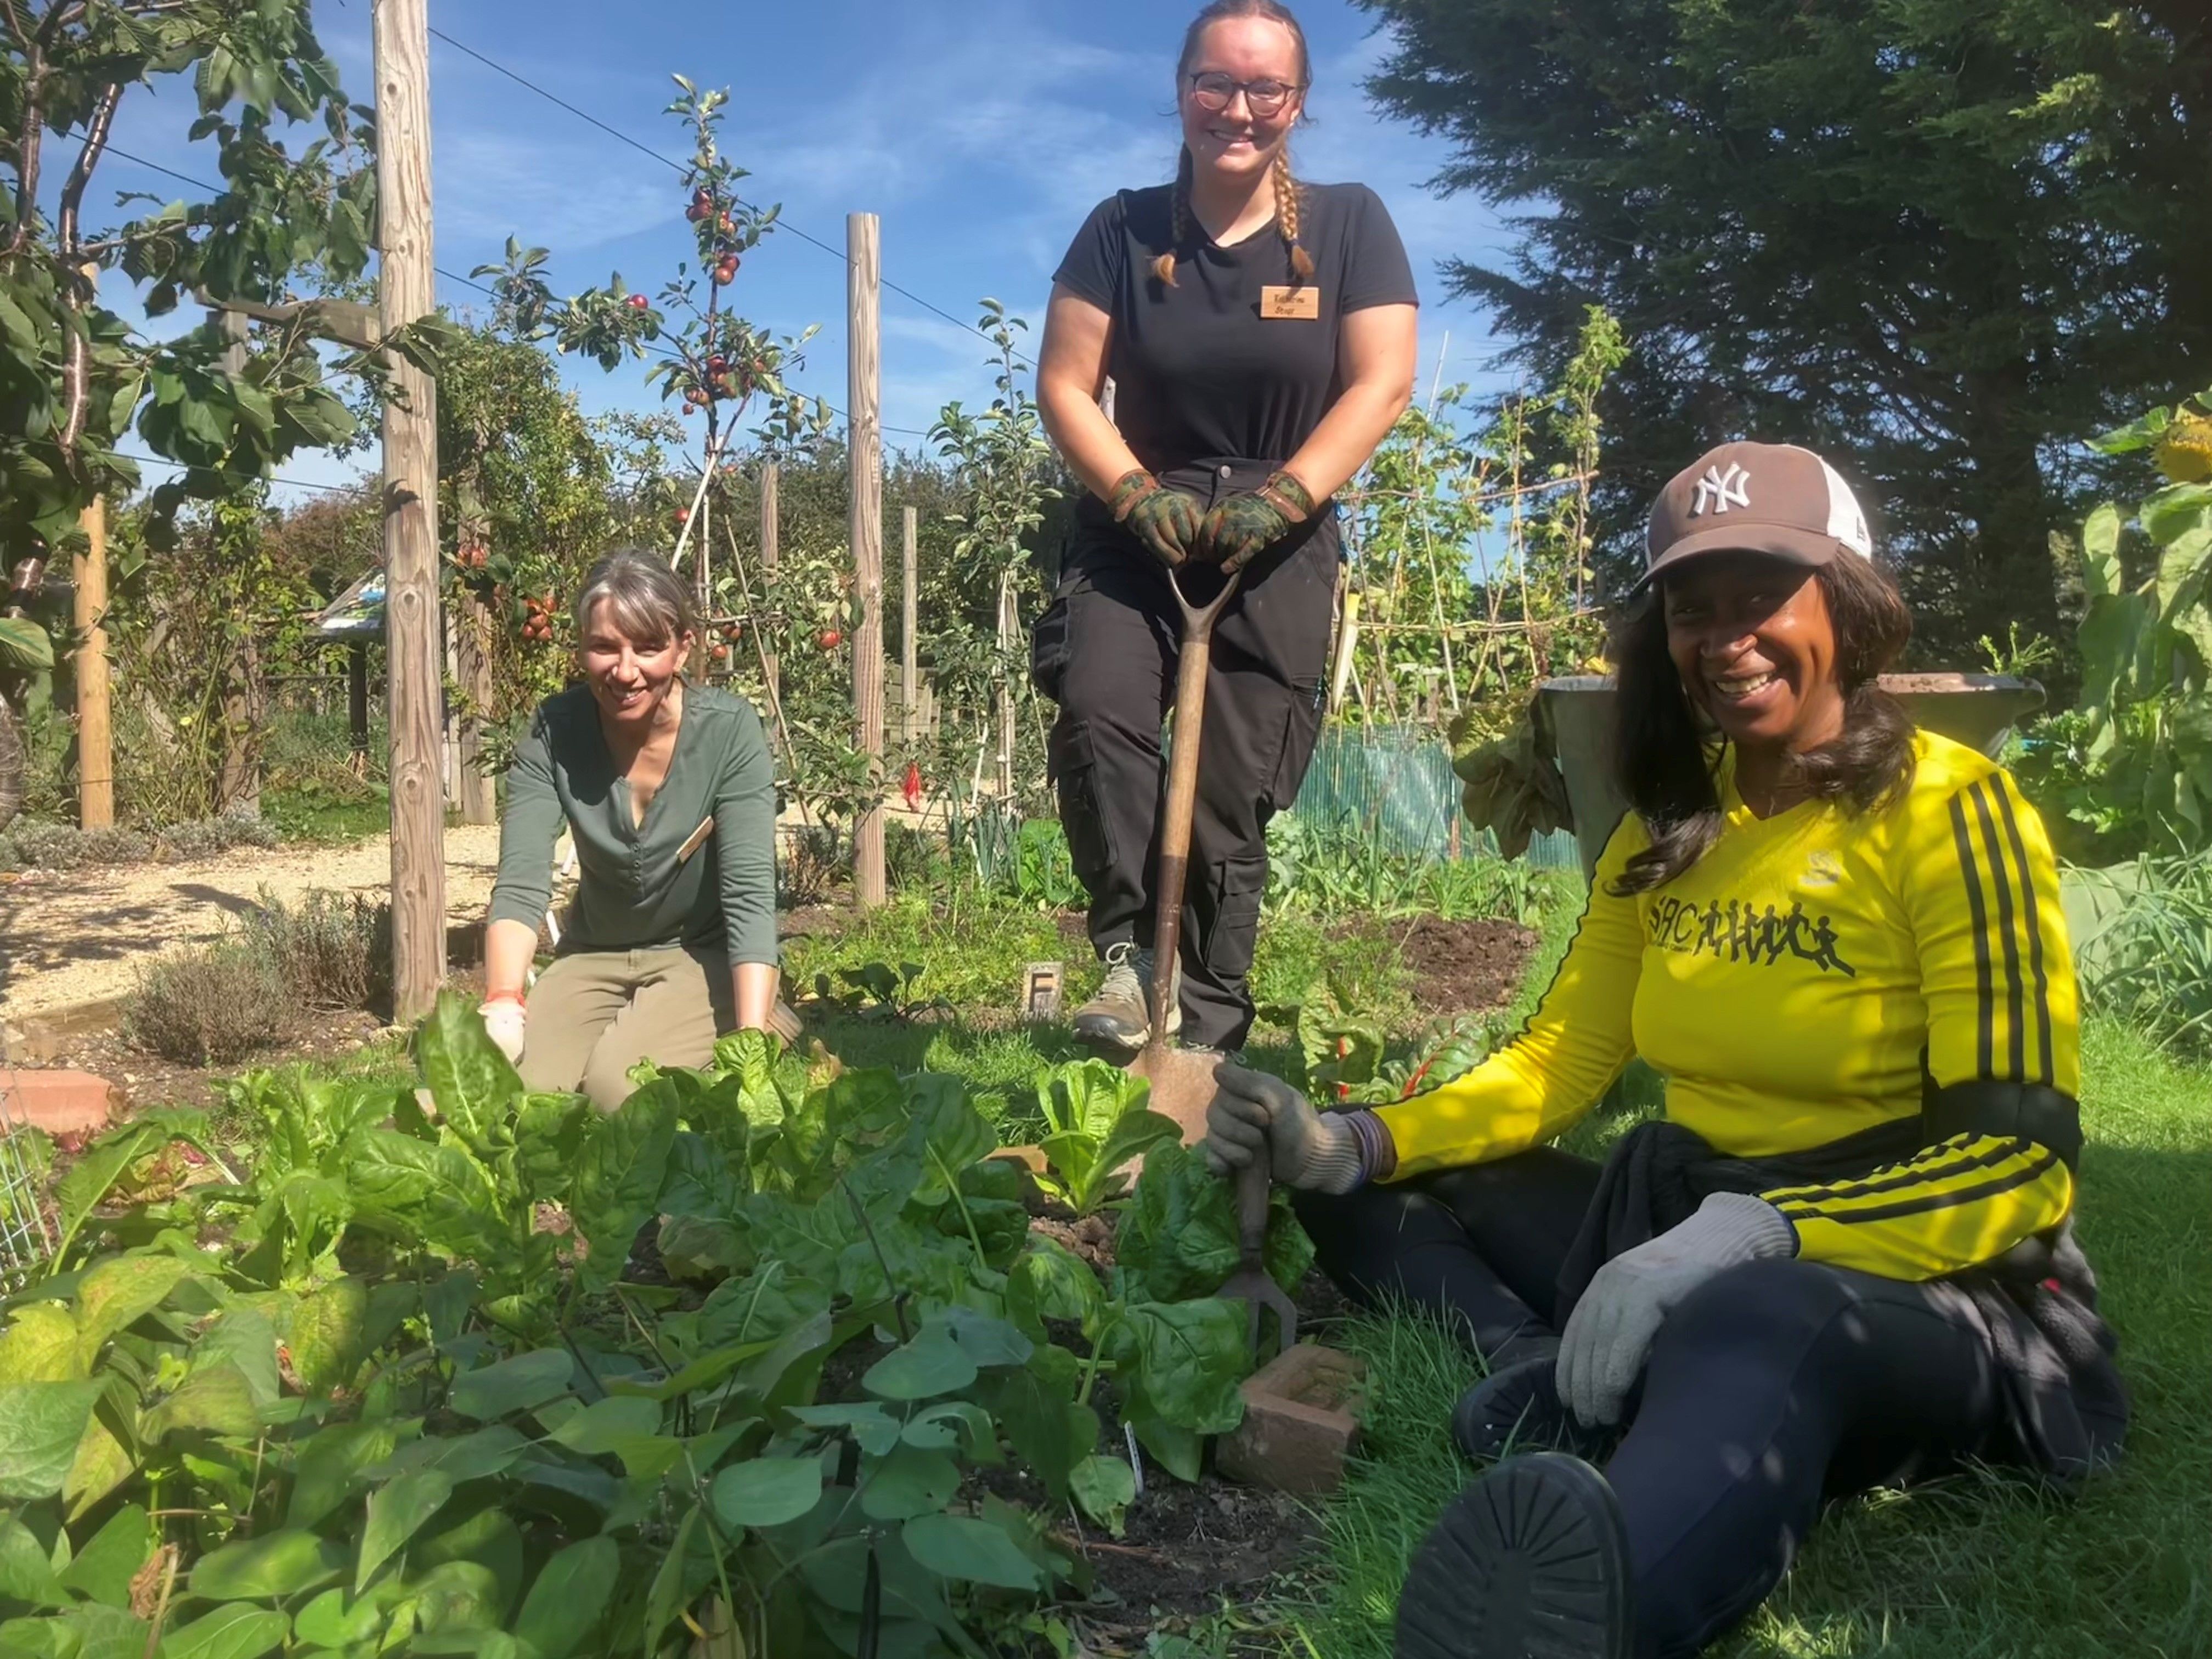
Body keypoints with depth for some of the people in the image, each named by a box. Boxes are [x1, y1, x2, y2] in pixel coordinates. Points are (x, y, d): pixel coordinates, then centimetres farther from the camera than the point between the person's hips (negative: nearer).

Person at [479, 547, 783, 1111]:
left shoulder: (730, 731, -22)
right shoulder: (552, 732, -15)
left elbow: (750, 896, -26)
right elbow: (522, 885, -22)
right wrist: (503, 1001, -43)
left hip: (705, 955, -3)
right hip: (594, 955, 3)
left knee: (617, 1084, -26)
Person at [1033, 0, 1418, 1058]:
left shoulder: (1348, 225, 3)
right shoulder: (1124, 229, 4)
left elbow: (1381, 384, -4)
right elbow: (1065, 386, 1)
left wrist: (1282, 497, -17)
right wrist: (1139, 496, -15)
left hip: (1279, 551, 0)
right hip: (1136, 531, 1)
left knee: (1235, 796, -1)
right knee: (1096, 705, -28)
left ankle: (1204, 1034, 10)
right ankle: (1130, 947, -15)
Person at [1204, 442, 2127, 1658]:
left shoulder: (1949, 811, -11)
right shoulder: (1667, 830, 8)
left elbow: (2018, 1158, -17)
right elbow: (1559, 1061, 8)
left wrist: (1756, 1237, -33)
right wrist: (1357, 1145, -9)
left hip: (1920, 1282, -7)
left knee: (1751, 1332, -43)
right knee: (1364, 1198, -3)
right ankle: (1554, 1380, -28)